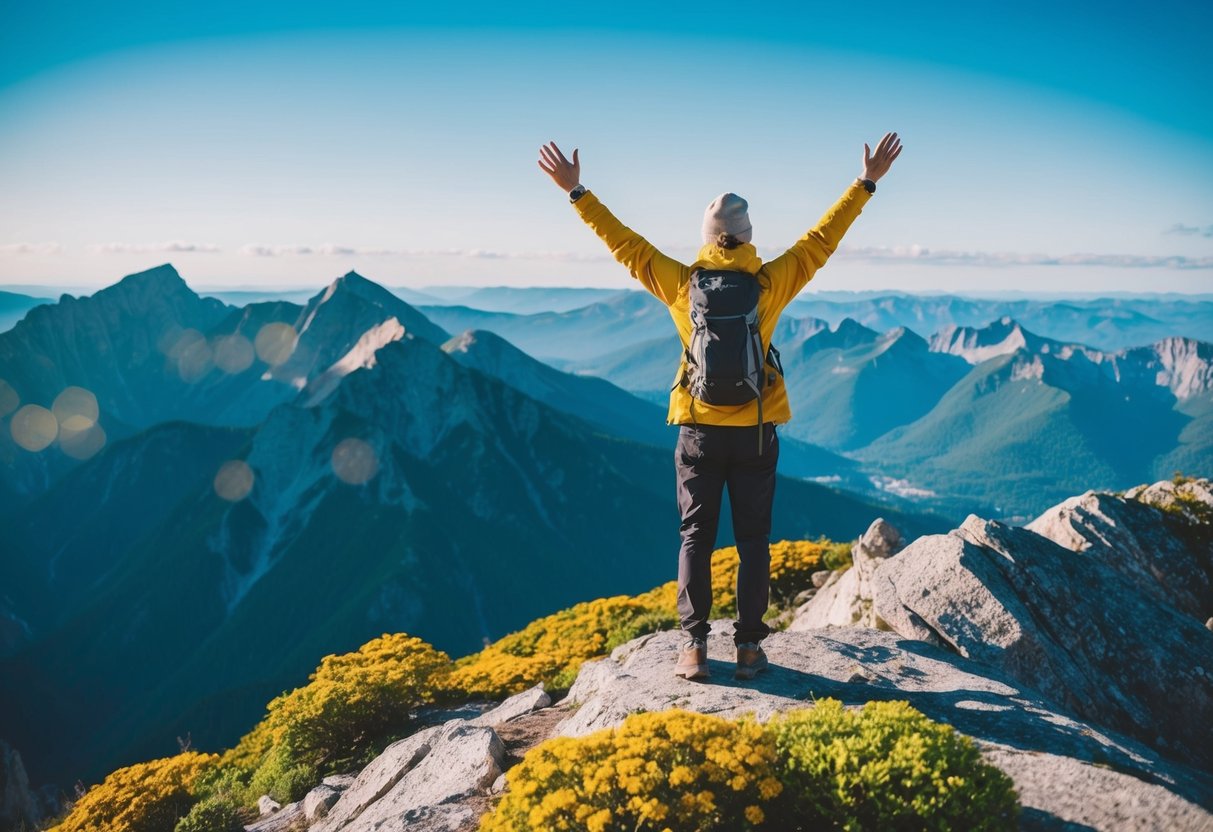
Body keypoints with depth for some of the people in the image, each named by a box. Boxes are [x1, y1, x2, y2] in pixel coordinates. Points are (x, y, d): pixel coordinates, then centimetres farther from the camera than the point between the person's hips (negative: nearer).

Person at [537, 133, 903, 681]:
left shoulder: (681, 283, -6)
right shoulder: (770, 283, -7)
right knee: (753, 539, 9)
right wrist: (866, 183, 11)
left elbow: (624, 243, 1)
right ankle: (749, 647, 10)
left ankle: (695, 647, 6)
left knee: (696, 538, 8)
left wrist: (576, 192, 10)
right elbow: (822, 239, 2)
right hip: (757, 434, 0)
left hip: (700, 431, 0)